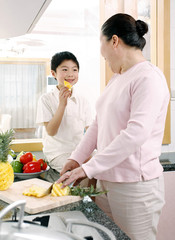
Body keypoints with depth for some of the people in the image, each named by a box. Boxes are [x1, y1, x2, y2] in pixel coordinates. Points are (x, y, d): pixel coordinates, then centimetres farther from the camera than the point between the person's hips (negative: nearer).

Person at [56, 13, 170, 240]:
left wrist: (88, 168, -24)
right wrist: (76, 158, 6)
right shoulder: (116, 79, 14)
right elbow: (98, 123, 15)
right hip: (109, 179, 8)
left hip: (135, 185, -8)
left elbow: (136, 133, -25)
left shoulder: (148, 77, -15)